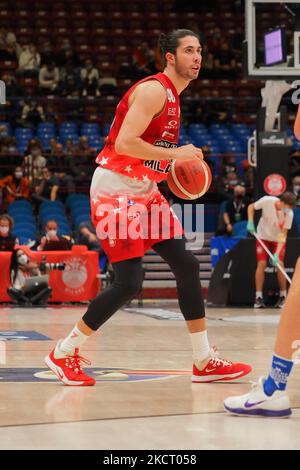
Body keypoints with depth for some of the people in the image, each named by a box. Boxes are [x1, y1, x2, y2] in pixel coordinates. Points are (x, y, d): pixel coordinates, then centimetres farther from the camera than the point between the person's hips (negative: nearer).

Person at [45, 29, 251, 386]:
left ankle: (204, 361, 9)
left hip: (144, 191, 10)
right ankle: (62, 353, 4)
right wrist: (174, 154, -20)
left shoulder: (171, 96, 15)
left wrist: (178, 162, 10)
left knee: (186, 266, 3)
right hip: (115, 189, -10)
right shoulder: (153, 90, -16)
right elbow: (124, 143, -25)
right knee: (129, 282, -11)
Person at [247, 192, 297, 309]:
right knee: (261, 264, -12)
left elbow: (283, 234, -24)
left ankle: (283, 297, 0)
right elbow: (251, 207, -7)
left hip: (278, 240, 0)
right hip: (263, 236, 0)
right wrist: (250, 222, -20)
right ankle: (258, 297, -7)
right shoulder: (267, 201, -26)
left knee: (280, 264, -14)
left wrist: (277, 253, -32)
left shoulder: (289, 214, -26)